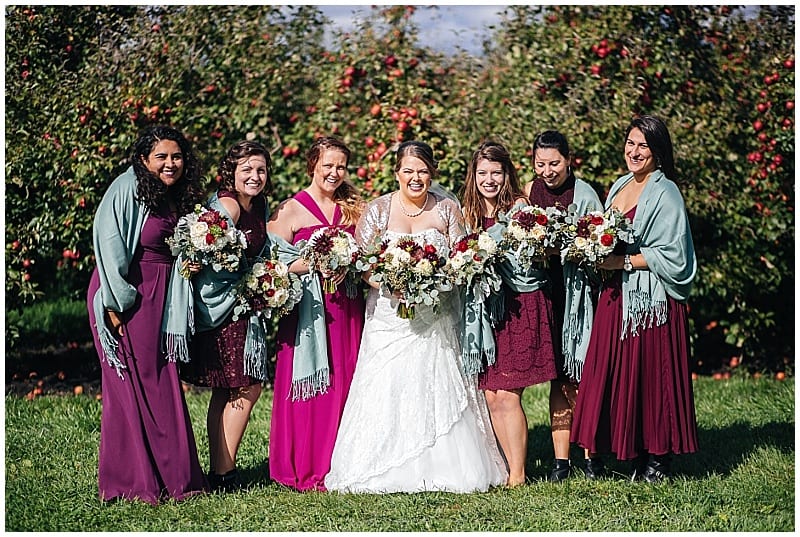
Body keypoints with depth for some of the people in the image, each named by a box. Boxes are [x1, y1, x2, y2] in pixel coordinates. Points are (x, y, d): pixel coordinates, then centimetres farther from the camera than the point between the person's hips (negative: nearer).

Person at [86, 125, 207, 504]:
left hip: (162, 298, 7)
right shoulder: (127, 189, -11)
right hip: (125, 297, -7)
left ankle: (170, 476, 14)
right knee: (132, 384, -3)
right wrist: (117, 302, -17)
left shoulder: (179, 198, 12)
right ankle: (132, 482, 4)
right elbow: (108, 244, -15)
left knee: (162, 384, 8)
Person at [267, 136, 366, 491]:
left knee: (345, 384, 3)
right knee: (310, 386, -4)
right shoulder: (290, 210, -1)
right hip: (308, 309, -4)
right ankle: (305, 470, 4)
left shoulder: (354, 208, 13)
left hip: (347, 308, 4)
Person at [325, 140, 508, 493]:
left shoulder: (447, 210, 7)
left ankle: (441, 470, 6)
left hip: (436, 317, 1)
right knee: (385, 393, -5)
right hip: (390, 315, -1)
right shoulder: (378, 210, 3)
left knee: (439, 392, -1)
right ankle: (385, 473, 1)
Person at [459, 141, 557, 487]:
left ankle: (518, 475, -3)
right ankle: (513, 470, 9)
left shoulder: (519, 206, -3)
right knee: (491, 397, 1)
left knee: (507, 395, -9)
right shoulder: (469, 212, 13)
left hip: (520, 305, -5)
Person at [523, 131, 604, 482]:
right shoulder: (529, 191, 7)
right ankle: (560, 459, 8)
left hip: (579, 292, -3)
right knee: (559, 376, 5)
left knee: (582, 375, -4)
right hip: (547, 293, 3)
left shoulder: (584, 194, -4)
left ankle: (591, 456, 7)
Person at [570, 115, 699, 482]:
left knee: (651, 376, -3)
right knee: (618, 378, 5)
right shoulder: (619, 187, 15)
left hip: (652, 299, -7)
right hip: (617, 296, 7)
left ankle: (658, 462, 6)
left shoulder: (665, 193, -8)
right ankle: (635, 457, 13)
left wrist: (623, 262, -17)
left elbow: (673, 255, -14)